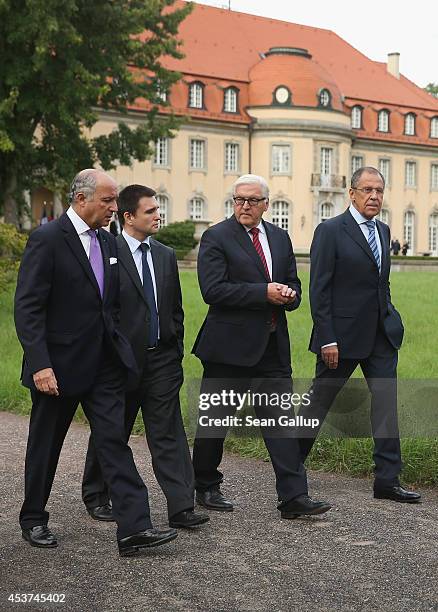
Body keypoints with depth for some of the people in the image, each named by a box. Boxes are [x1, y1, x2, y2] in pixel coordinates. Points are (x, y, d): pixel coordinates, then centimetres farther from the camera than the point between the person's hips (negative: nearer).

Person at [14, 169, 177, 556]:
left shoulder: (108, 242, 9)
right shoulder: (47, 240, -13)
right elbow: (28, 308, -17)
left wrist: (117, 346, 11)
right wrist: (40, 365, -23)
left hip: (103, 364, 6)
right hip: (58, 365, -5)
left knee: (115, 441, -1)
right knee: (45, 446, 10)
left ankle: (134, 527, -2)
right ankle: (33, 520, 29)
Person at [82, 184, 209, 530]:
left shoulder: (166, 255, 10)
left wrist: (177, 350, 10)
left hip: (162, 359, 4)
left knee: (169, 434, 1)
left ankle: (181, 507, 1)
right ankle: (96, 496, 30)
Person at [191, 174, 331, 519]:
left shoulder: (280, 237, 13)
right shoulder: (216, 238, -6)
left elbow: (292, 284, 18)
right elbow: (213, 290, -17)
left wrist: (289, 295, -7)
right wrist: (264, 293, -20)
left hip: (273, 345, 5)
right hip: (230, 344, -5)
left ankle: (294, 497, 2)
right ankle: (206, 488, 24)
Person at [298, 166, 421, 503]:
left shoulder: (383, 231, 12)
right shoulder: (330, 231, -9)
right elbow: (319, 289, -12)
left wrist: (390, 320, 11)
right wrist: (327, 339, -16)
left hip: (382, 334, 6)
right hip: (344, 334, -6)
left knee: (386, 402, 2)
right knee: (320, 402, 6)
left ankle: (387, 480, 7)